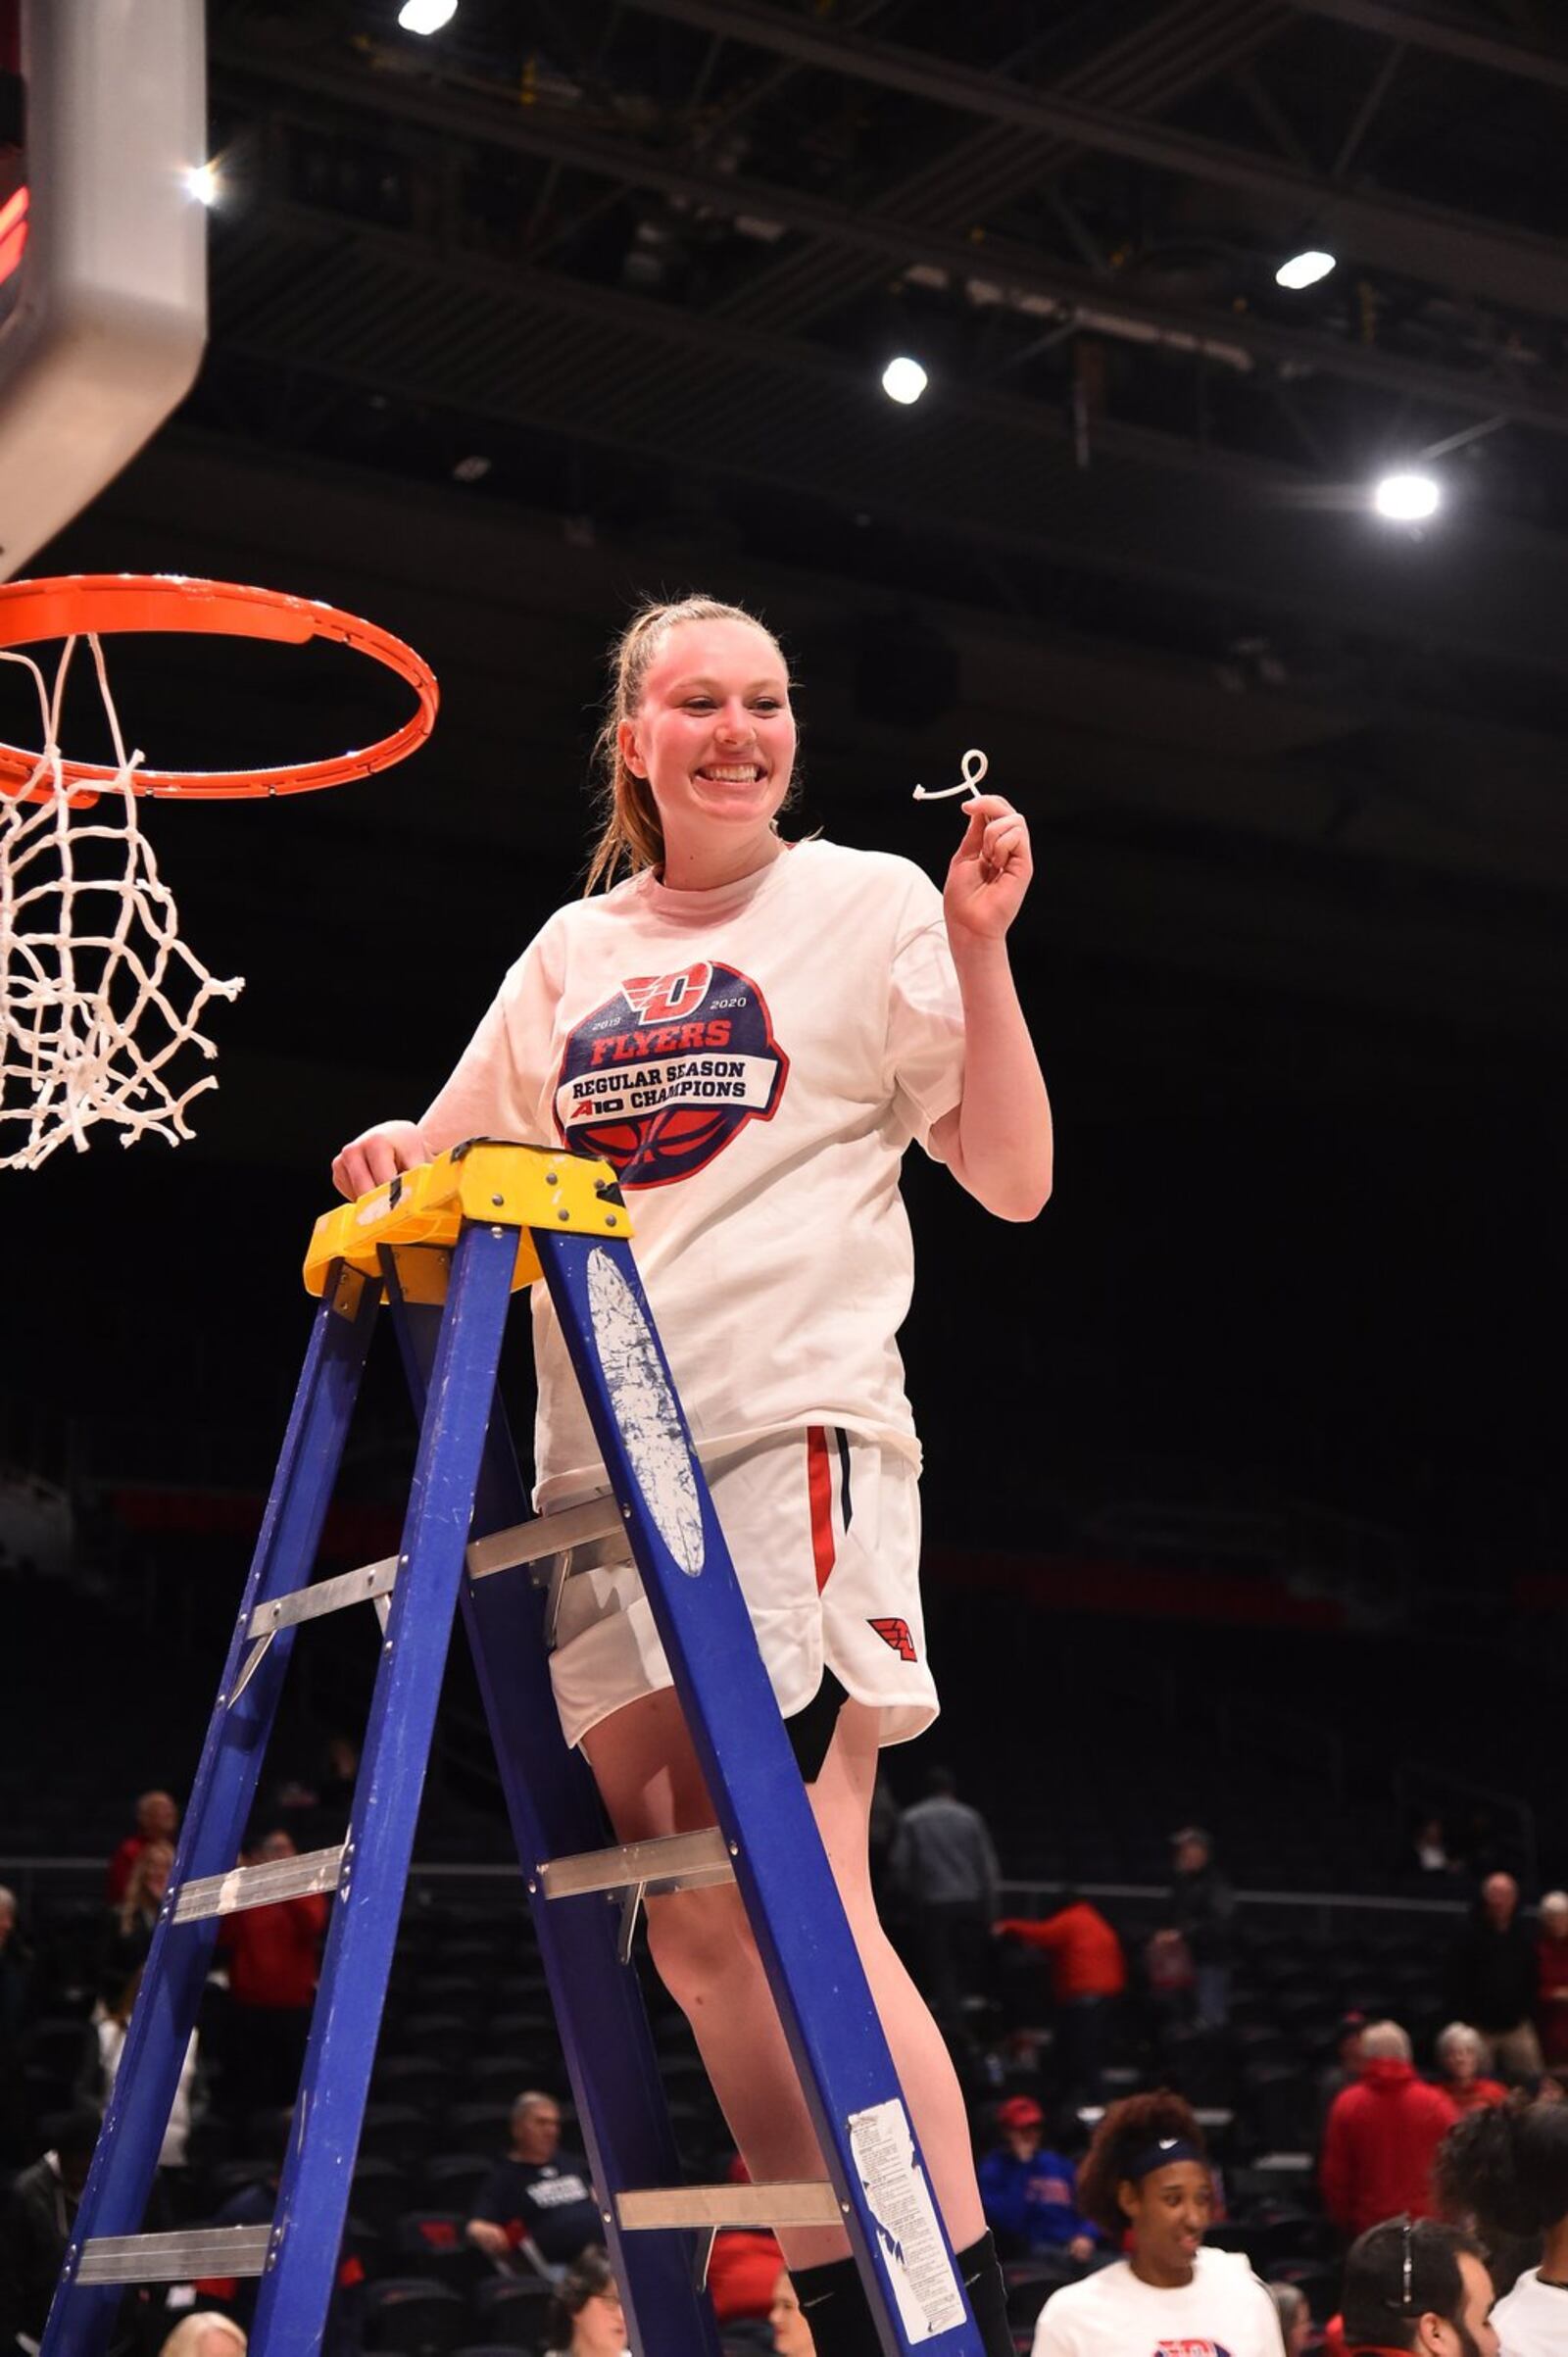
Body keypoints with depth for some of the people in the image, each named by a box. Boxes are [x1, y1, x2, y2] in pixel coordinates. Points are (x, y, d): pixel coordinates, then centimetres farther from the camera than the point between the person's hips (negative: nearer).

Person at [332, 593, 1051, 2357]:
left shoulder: (868, 905, 5)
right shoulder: (572, 956, 17)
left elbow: (1012, 1181, 2)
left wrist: (979, 954, -9)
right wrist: (400, 1157, 3)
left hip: (795, 1430, -5)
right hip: (599, 1467, 6)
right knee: (692, 1930, 3)